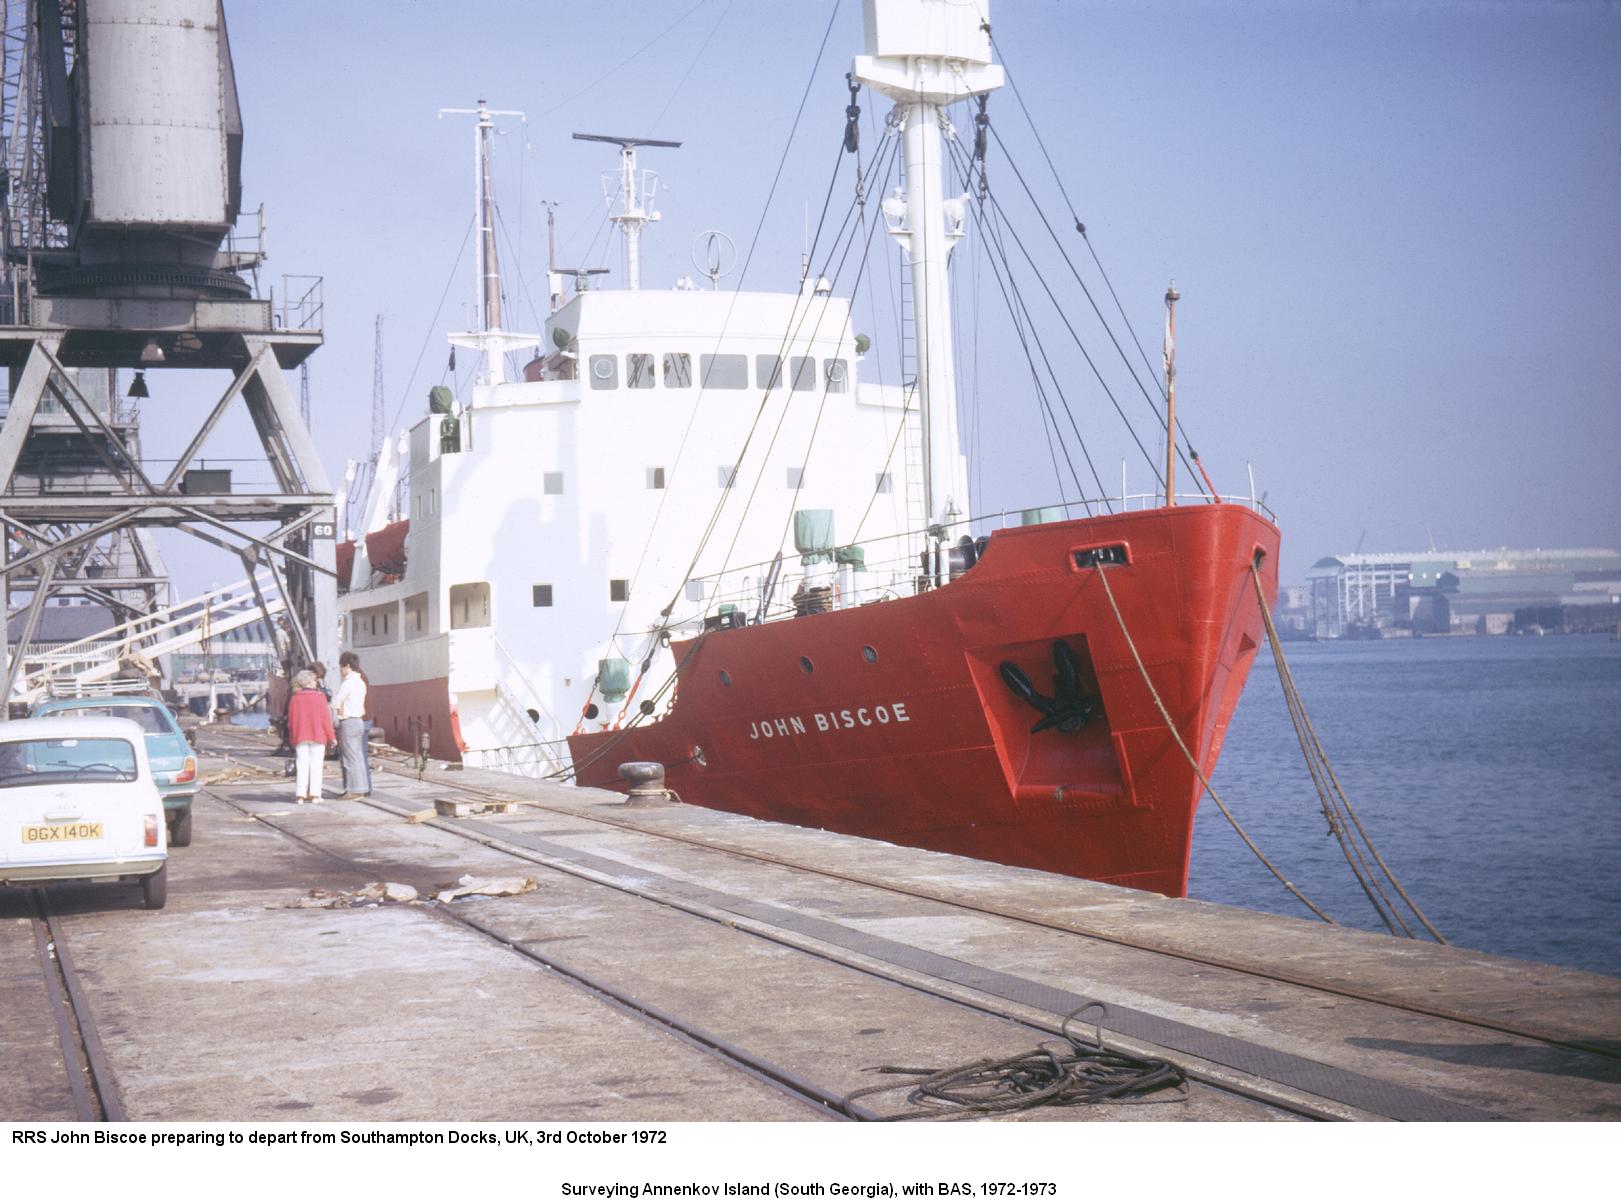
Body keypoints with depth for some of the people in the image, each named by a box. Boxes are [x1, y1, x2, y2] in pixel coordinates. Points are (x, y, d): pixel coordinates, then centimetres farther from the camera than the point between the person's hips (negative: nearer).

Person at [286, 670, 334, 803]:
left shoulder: (295, 699, 1)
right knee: (316, 765, 2)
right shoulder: (320, 697, -5)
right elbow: (326, 719, -6)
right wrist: (331, 737, 1)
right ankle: (315, 794, -1)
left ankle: (300, 795, -2)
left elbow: (291, 721, 3)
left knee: (302, 765, 4)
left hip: (300, 737, 2)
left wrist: (292, 738, 13)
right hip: (318, 736, -2)